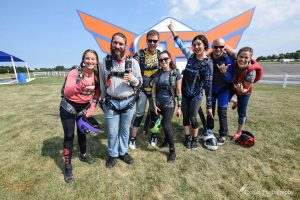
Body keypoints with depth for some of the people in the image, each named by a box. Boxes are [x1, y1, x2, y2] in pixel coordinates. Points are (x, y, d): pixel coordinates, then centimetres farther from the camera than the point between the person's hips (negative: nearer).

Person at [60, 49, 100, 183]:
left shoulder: (97, 76, -7)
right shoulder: (75, 72, -21)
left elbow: (97, 94, 4)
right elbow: (67, 92, -32)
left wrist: (92, 108, -5)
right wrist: (82, 84, -48)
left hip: (84, 108, 4)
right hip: (68, 108, -4)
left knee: (82, 132, 19)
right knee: (69, 136, 2)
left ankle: (83, 155, 42)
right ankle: (67, 166, 21)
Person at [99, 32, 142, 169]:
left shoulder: (133, 62, -3)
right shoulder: (104, 62, 0)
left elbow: (140, 82, 1)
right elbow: (102, 84, 8)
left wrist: (132, 78, -21)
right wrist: (104, 101, 11)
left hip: (129, 102, 0)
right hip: (111, 103, 0)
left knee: (125, 130, 16)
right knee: (112, 132, 9)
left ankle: (123, 152, 38)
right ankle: (113, 155, 34)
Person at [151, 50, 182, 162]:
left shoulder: (176, 73, -5)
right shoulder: (157, 73, 4)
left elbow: (178, 92, -4)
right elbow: (153, 90, 3)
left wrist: (179, 107, -6)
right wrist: (154, 105, -3)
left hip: (169, 104, -4)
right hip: (158, 103, 4)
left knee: (166, 126, -14)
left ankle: (172, 150, 9)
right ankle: (167, 138, 42)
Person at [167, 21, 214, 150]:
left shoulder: (207, 63, -13)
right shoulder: (191, 56, 0)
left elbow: (208, 86, -14)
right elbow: (181, 45, 15)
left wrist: (209, 106, -13)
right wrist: (172, 31, 23)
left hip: (196, 95, -4)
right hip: (184, 93, 5)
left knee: (193, 118, 3)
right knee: (185, 117, 10)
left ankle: (195, 139, 27)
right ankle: (188, 137, 29)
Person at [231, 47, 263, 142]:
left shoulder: (251, 72, -35)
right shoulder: (235, 63, -27)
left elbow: (245, 89, -26)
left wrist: (241, 90, -48)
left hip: (244, 92, -4)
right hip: (232, 87, 4)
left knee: (241, 112, 4)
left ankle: (239, 132, 24)